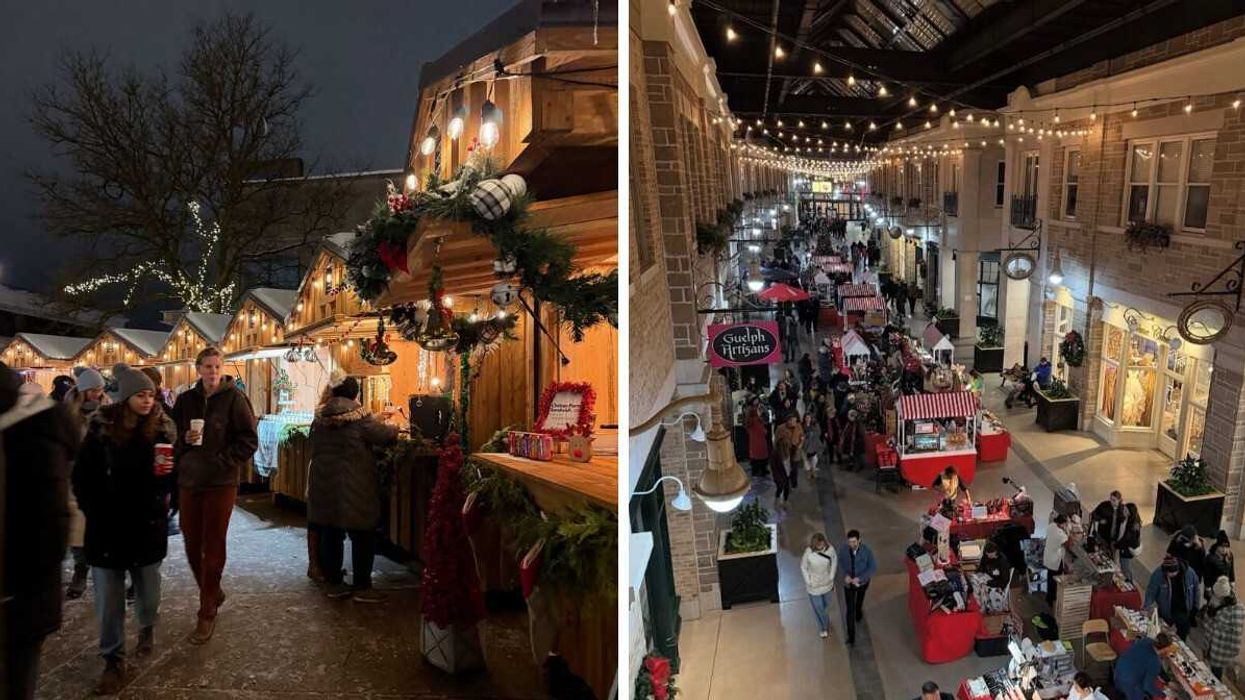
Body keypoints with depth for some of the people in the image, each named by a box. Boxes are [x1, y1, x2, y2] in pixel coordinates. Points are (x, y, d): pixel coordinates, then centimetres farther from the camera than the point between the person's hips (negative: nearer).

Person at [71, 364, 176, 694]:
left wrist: (168, 471, -17)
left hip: (148, 523, 1)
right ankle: (113, 659, 15)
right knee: (109, 597, 3)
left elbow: (172, 476, 5)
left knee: (148, 586, 13)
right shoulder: (101, 428, -7)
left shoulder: (161, 427, -2)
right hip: (108, 525, -1)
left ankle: (147, 627, 41)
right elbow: (82, 476, 1)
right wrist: (95, 513, -3)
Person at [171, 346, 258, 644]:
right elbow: (172, 436, 15)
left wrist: (225, 462, -13)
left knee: (213, 548, 1)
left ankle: (207, 614, 11)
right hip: (189, 481, 5)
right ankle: (213, 593, 33)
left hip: (221, 483, -4)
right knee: (192, 546, 10)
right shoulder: (186, 400, 8)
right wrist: (184, 440, -6)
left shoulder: (233, 398, -6)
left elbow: (249, 439, -6)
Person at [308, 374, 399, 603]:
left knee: (330, 534, 14)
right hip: (353, 487, -6)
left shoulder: (319, 417, 1)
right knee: (363, 536, 5)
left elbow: (315, 448, 12)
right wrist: (395, 430, 12)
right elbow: (384, 436, -8)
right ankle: (362, 587, 8)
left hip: (324, 485, 6)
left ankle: (333, 583, 22)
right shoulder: (358, 416, -14)